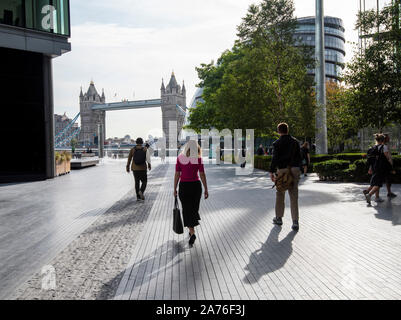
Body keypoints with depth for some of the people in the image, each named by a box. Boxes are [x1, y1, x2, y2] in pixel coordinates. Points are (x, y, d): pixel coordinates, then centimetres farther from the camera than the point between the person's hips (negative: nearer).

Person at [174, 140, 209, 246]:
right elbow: (202, 175, -6)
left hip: (184, 186, 0)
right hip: (196, 185, 1)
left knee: (187, 210, 4)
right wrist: (206, 189, 0)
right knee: (194, 208, 17)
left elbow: (177, 175, -3)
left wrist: (175, 189, 5)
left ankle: (192, 233, -9)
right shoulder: (198, 159, -5)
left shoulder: (180, 158, -3)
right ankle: (191, 230, 29)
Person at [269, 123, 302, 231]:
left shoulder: (277, 143, -5)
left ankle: (279, 218, 23)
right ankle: (295, 221, -3)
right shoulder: (295, 141, 6)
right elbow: (299, 157, 7)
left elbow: (274, 158, -10)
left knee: (280, 195, 13)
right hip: (294, 169, 3)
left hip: (282, 170, -3)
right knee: (294, 196, 3)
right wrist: (298, 170, 14)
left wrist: (271, 172, -5)